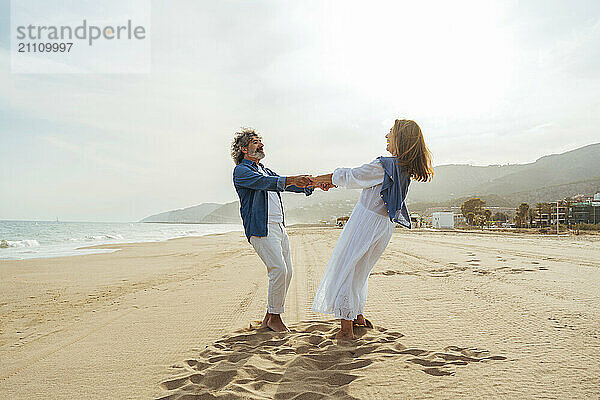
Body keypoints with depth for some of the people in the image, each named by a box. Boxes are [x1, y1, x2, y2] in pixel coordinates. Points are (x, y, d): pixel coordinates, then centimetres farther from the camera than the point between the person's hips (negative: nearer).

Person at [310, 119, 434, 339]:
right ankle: (358, 316, 35)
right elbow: (362, 175, 11)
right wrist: (330, 180, 14)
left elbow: (351, 178, -10)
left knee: (344, 271, 4)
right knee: (358, 271, 23)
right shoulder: (405, 168, 6)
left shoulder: (384, 166, -22)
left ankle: (346, 329, 9)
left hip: (366, 222, -8)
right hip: (385, 225, 8)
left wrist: (327, 178, 8)